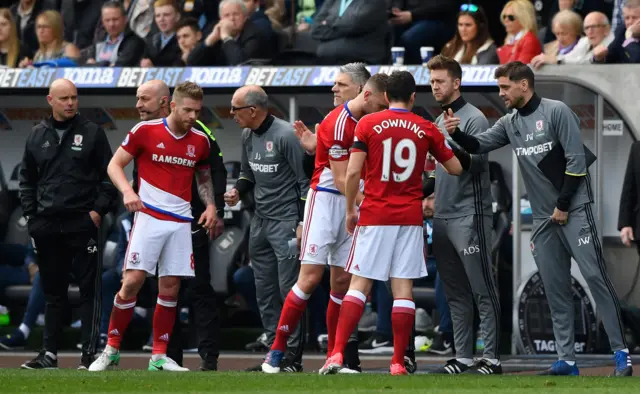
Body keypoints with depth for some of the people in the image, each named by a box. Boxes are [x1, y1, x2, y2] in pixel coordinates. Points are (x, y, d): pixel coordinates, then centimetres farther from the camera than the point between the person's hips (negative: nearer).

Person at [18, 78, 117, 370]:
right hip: (47, 226, 4)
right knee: (52, 292, 9)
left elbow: (109, 174, 3)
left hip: (83, 225, -3)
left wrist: (99, 209, -7)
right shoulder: (38, 135, 12)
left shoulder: (92, 133, 2)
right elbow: (27, 178, 18)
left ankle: (89, 353, -4)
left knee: (89, 290, -5)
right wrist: (30, 214, 8)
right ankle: (49, 354, 12)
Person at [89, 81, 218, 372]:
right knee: (133, 281, -11)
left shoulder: (200, 141, 7)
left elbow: (204, 177, 23)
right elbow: (115, 164, 0)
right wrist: (127, 191, -18)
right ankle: (111, 350, 1)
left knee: (170, 286, 3)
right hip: (149, 215, -4)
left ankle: (159, 356, 10)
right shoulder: (145, 131, -5)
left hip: (181, 222, 4)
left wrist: (210, 206, 5)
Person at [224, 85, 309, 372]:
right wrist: (238, 191, 4)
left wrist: (302, 223, -16)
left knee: (289, 291, -9)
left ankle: (292, 358, -6)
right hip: (260, 221, 9)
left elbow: (306, 181, -13)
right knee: (264, 292, 10)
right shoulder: (247, 136, 10)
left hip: (286, 222, -9)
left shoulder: (286, 135, -15)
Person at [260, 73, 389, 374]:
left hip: (353, 203, 7)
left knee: (343, 281, 4)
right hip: (326, 199, -7)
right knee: (311, 277, -11)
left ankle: (333, 356, 8)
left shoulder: (367, 121, 7)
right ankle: (276, 350, -5)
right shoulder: (338, 123, -17)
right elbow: (341, 180, -18)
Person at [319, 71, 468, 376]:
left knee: (359, 285, 1)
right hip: (410, 218, 1)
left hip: (374, 216, -1)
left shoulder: (367, 124, -1)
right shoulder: (426, 129, 4)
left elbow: (353, 171, -7)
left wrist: (350, 209, 5)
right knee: (403, 290, 2)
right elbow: (456, 168, 12)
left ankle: (337, 353, -10)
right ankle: (398, 362, 0)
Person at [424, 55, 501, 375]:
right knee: (455, 294, 10)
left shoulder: (473, 118, -8)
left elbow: (477, 162, -18)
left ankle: (491, 357, -7)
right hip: (442, 217, 9)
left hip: (469, 216, -9)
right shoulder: (438, 123, 17)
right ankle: (462, 357, 14)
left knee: (482, 291, -7)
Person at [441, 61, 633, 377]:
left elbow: (576, 161, -12)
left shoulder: (556, 112, -9)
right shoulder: (509, 123, 9)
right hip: (543, 218, 7)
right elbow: (479, 145, 12)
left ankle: (621, 354, -10)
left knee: (595, 277, -11)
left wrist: (563, 207, -12)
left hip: (573, 211, -6)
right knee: (555, 289, 5)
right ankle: (567, 360, 8)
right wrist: (455, 133, -10)